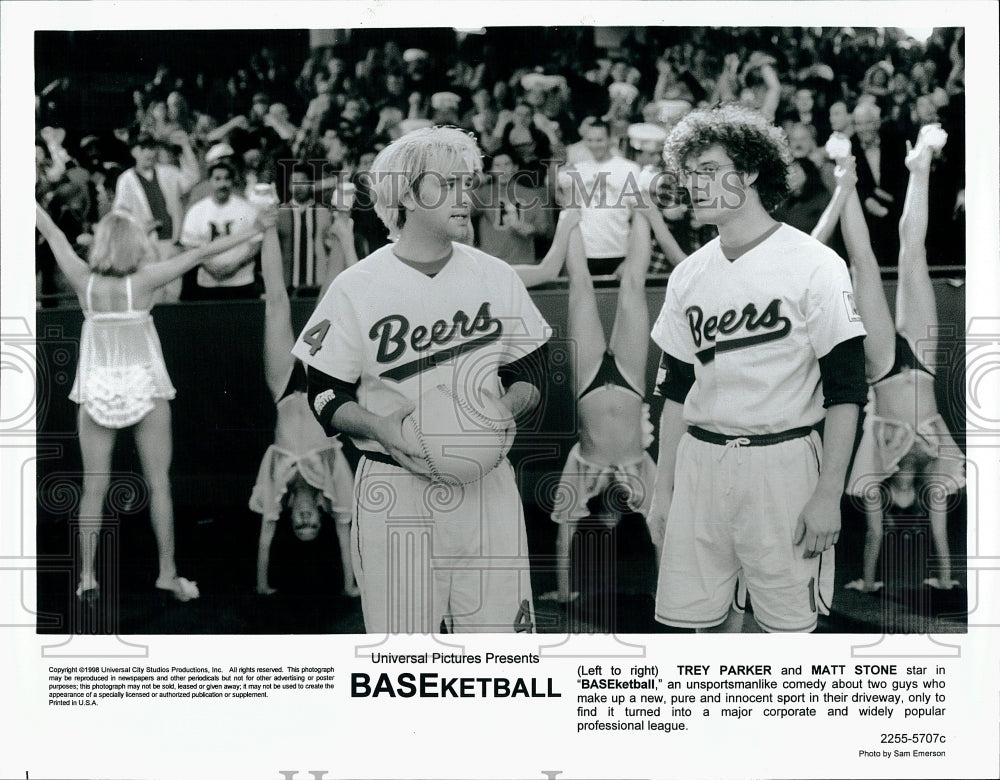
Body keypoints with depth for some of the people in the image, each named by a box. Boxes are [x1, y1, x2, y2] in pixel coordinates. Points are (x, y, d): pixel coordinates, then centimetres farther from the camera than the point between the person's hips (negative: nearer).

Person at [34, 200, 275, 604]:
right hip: (145, 386, -2)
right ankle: (167, 572, 10)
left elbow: (51, 232, 4)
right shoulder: (143, 280, -12)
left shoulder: (84, 281, -7)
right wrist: (252, 229, -6)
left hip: (97, 390, 2)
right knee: (158, 483, 7)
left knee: (94, 487, 7)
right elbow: (200, 253, -10)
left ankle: (87, 577, 9)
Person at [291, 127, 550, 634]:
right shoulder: (357, 288, -2)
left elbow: (530, 372, 12)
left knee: (501, 627, 1)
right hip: (393, 491, -2)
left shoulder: (497, 278, 7)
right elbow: (324, 395, 1)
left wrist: (504, 410, -9)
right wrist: (378, 427, -17)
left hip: (486, 486, 3)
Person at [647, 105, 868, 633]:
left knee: (785, 621, 1)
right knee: (703, 616, 4)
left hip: (781, 463, -4)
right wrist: (662, 490, 11)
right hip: (700, 464, 5)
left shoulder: (814, 266, -5)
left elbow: (844, 391, -8)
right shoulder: (688, 275, 10)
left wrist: (829, 494, -13)